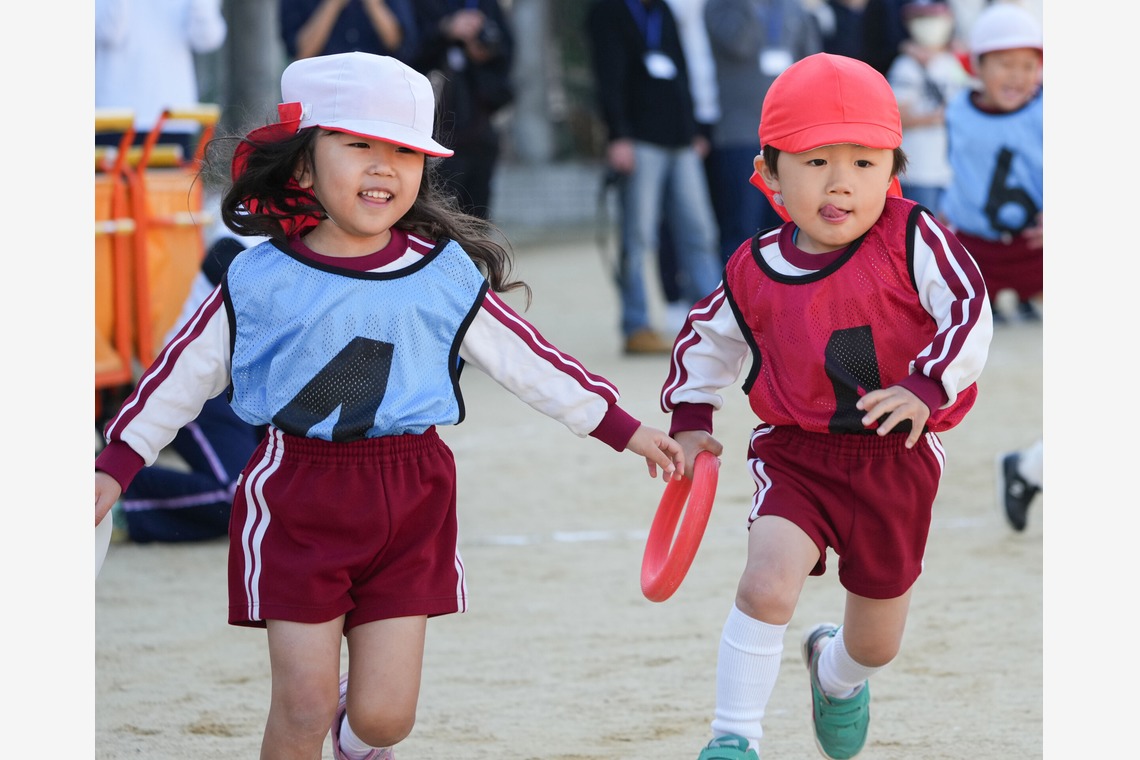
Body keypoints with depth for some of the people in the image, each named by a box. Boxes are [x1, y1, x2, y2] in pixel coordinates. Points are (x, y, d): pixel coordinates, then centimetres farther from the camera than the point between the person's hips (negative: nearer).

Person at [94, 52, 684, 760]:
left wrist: (624, 429, 10)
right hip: (297, 498, -1)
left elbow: (526, 358, 8)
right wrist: (118, 463, 6)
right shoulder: (261, 279, -3)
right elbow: (187, 371, 7)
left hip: (409, 502, 1)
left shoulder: (445, 274, 0)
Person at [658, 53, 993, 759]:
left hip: (897, 459, 0)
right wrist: (691, 418, 10)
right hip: (795, 454, 0)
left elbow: (969, 312, -20)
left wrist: (926, 388, -33)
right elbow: (707, 337, 14)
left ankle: (836, 671, 56)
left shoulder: (912, 239, -13)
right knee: (769, 581, -27)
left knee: (878, 640, 16)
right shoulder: (755, 273, -5)